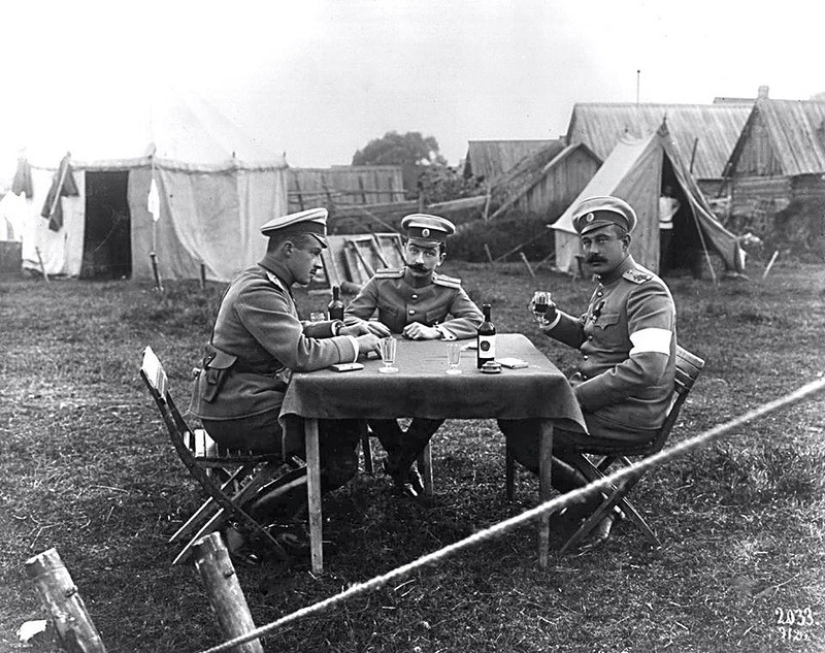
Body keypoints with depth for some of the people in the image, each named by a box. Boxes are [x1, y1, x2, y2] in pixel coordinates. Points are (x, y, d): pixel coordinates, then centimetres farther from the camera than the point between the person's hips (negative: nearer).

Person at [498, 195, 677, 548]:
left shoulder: (647, 292, -18)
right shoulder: (607, 285, 13)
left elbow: (646, 369, -29)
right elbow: (588, 336, 28)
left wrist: (576, 396, -24)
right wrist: (552, 319, 7)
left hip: (629, 415, -10)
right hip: (595, 393, 10)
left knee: (520, 431, -16)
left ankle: (597, 505, 1)